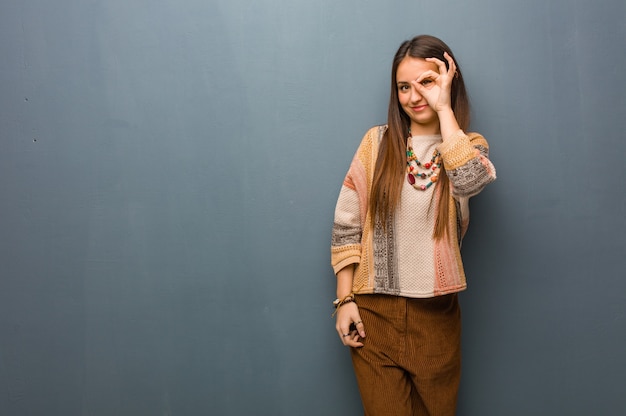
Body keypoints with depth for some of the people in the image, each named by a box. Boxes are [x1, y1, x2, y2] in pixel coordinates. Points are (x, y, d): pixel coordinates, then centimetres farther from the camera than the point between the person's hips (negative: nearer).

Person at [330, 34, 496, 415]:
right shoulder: (377, 142, 0)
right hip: (374, 313, 0)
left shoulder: (469, 145, 1)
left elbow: (470, 181, -24)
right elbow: (346, 225, 1)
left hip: (436, 313, 1)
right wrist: (344, 300, -4)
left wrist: (443, 108, -16)